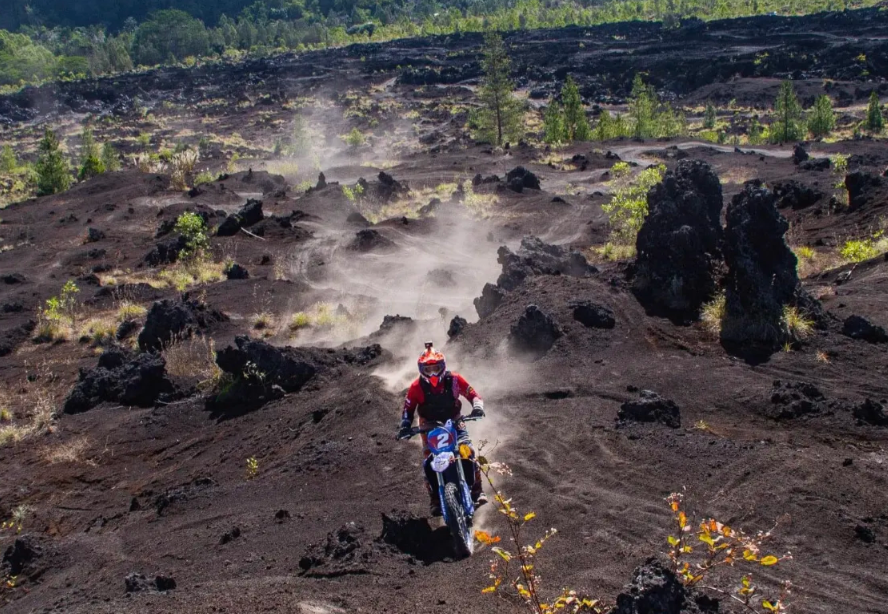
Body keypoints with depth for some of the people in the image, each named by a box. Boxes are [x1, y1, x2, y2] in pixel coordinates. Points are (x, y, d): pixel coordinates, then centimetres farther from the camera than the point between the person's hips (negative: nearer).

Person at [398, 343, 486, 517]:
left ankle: (477, 490, -11)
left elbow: (474, 395, -8)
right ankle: (435, 498, -2)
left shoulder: (454, 380, -13)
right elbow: (408, 408, -5)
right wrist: (405, 427, -20)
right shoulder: (417, 387, -12)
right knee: (429, 461, -14)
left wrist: (477, 407, -29)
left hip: (454, 422, 0)